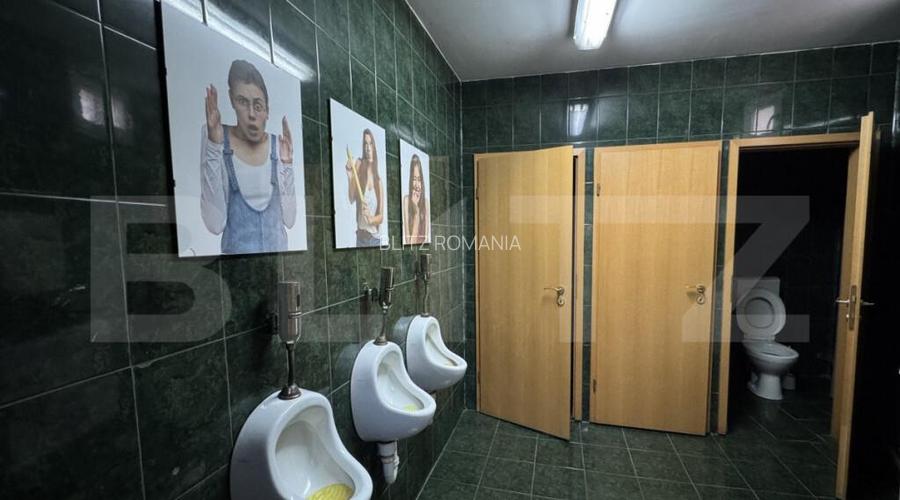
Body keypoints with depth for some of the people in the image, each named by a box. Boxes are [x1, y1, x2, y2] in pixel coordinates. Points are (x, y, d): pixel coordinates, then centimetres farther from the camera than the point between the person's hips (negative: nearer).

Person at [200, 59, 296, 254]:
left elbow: (289, 219, -5)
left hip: (278, 247, 3)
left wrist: (288, 164, -12)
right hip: (236, 248, -2)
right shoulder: (215, 137, -8)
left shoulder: (278, 145, -1)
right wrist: (214, 146, -19)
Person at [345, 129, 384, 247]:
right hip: (361, 235, -2)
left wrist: (371, 219, -19)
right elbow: (351, 198, -13)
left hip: (376, 237, 3)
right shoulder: (359, 165, -3)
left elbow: (381, 216, 2)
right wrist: (349, 175, -25)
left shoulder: (379, 181, 4)